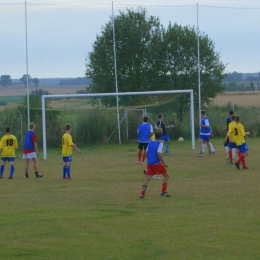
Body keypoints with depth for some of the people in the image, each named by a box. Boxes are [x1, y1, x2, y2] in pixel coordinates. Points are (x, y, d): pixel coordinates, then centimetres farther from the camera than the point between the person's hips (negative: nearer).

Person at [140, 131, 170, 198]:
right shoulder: (160, 144, -8)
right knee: (166, 175, 11)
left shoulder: (150, 143, 10)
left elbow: (146, 153, 11)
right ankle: (163, 192, 5)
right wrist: (164, 164, -11)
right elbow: (159, 154, -17)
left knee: (147, 178, 5)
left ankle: (142, 194, -8)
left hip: (149, 163, 5)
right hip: (157, 163, -5)